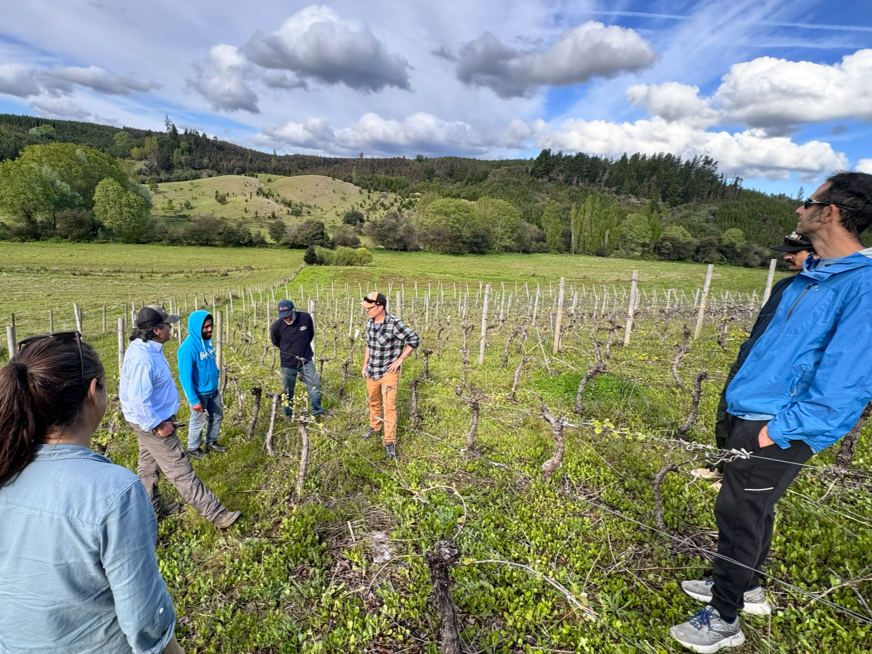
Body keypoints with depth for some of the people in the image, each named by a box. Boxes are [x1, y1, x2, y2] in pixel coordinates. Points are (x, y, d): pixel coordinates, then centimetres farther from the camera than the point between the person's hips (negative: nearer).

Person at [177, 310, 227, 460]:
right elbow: (185, 376, -25)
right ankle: (193, 449, 33)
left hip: (213, 389, 7)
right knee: (198, 421, 11)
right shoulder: (188, 347, -26)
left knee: (217, 416, 20)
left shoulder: (207, 339, -2)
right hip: (199, 392, -7)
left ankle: (211, 443, 40)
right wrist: (193, 399, -23)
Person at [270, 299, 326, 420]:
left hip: (306, 360, 1)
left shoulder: (306, 317, -17)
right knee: (288, 390, 13)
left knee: (315, 385, 6)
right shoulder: (276, 326, -20)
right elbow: (276, 343, 3)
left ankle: (317, 411, 24)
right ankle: (288, 413, 35)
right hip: (288, 363, -1)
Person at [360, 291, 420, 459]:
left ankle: (389, 442, 0)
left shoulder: (394, 323, -19)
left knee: (389, 406, -7)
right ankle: (374, 427, 44)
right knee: (373, 402, 21)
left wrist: (399, 360, -15)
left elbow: (414, 340, -16)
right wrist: (364, 366, 15)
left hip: (388, 372, -6)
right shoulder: (370, 324, 2)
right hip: (371, 372, 6)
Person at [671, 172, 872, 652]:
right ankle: (746, 588, 42)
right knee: (753, 506, 21)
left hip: (779, 430, -8)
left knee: (738, 511, 2)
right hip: (748, 414, 8)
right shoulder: (807, 277, 10)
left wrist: (779, 429, -22)